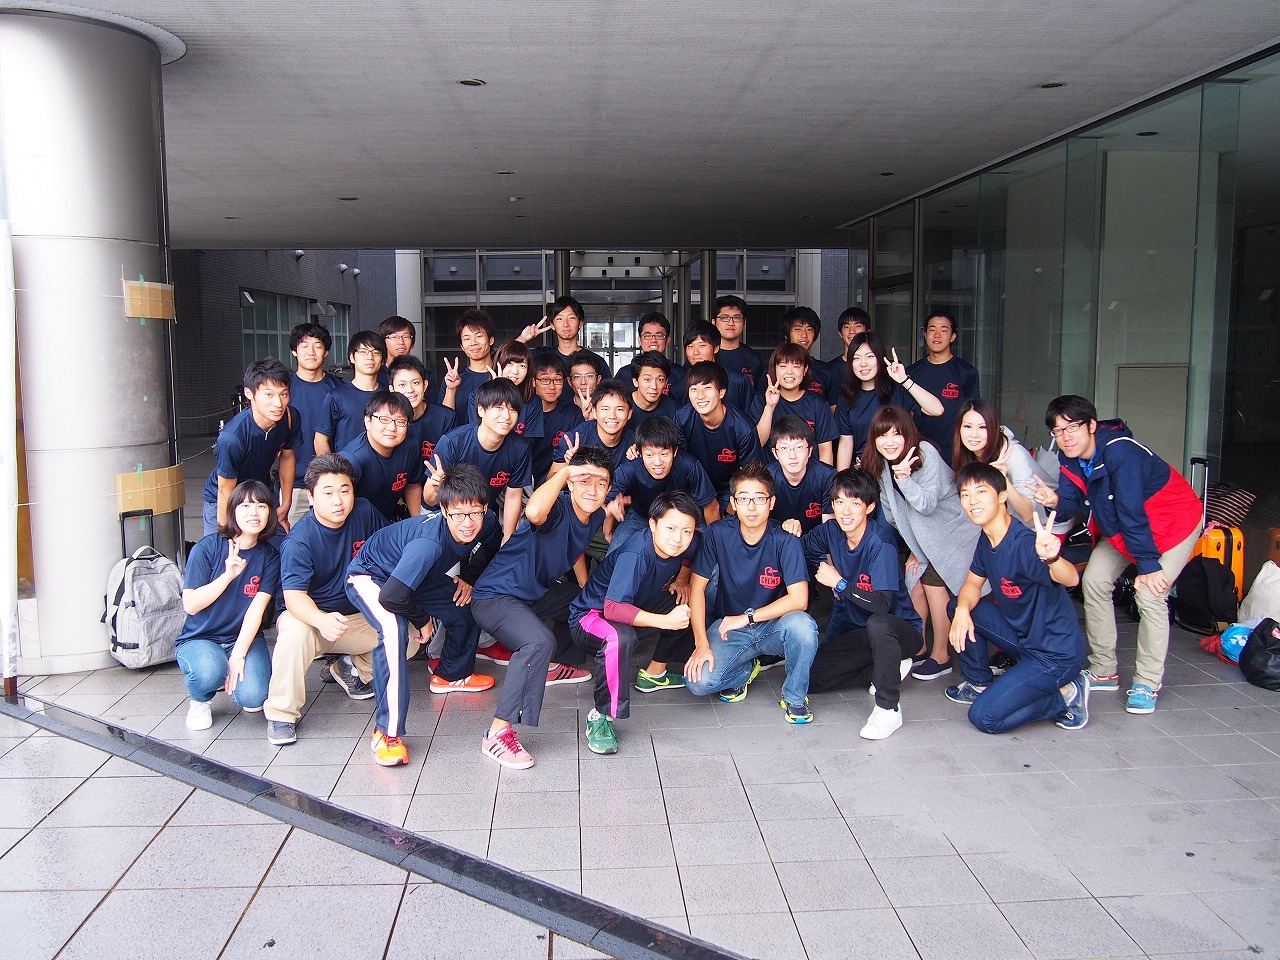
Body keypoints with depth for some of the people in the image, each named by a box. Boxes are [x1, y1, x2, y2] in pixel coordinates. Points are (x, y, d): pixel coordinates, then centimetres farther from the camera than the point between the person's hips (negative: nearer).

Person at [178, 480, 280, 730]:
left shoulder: (269, 557, -2)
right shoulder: (207, 548, -9)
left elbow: (256, 609, -11)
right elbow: (191, 605, -12)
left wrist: (238, 655, -21)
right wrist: (227, 575, -24)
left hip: (245, 637, 2)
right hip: (199, 638, -2)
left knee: (252, 696, -25)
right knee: (209, 672, -36)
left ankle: (235, 684, 14)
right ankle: (199, 699, 3)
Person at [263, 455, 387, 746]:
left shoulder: (365, 513, -8)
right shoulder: (298, 541, -22)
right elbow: (294, 595, -34)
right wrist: (322, 620, -54)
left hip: (358, 616, 5)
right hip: (311, 615, -5)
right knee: (295, 632, -39)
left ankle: (351, 669, 14)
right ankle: (280, 714, -20)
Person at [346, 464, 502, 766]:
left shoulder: (486, 524, -18)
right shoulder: (430, 543, -42)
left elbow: (487, 548, 10)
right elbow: (390, 596, -43)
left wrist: (469, 578, -3)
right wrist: (421, 619, -24)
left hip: (416, 577, 8)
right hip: (371, 576, -8)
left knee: (467, 607, 10)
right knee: (394, 630, -33)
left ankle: (451, 675, 38)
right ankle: (386, 732, -26)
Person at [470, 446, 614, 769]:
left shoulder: (596, 516, -1)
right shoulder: (558, 508, -26)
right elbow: (534, 512, -52)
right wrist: (564, 471, -37)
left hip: (539, 593, 9)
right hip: (496, 595, -9)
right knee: (539, 641, -37)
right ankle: (498, 733, -30)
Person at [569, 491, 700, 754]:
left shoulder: (685, 545, -11)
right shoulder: (635, 555, -34)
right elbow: (613, 608, -42)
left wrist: (682, 579, 0)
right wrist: (666, 621, -46)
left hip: (633, 608, 8)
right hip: (591, 615, -8)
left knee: (688, 603, -2)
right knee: (620, 637, -40)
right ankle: (601, 716, -24)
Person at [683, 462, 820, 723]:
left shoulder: (785, 542, -15)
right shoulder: (718, 534, -11)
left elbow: (799, 599, -24)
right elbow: (697, 587, -8)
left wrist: (747, 617, -23)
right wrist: (702, 644, -16)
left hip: (773, 627, -1)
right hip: (729, 626, 1)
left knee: (801, 624, -35)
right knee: (698, 682, -24)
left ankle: (795, 696, -7)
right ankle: (744, 670, 12)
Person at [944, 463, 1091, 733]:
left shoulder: (1023, 543, -28)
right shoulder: (986, 539, -1)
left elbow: (1070, 579, -43)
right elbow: (973, 582, 8)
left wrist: (1052, 557, -67)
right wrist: (963, 610, -15)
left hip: (1056, 653, -8)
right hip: (1023, 636, 8)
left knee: (984, 717, -13)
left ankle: (1067, 695, 4)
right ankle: (979, 684, 20)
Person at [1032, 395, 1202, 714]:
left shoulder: (1119, 451, -35)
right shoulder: (1069, 458, -11)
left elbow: (1132, 512, -34)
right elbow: (1073, 502, -10)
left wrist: (1148, 565, -31)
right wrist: (1056, 502, -34)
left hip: (1175, 520, -8)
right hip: (1118, 526, 8)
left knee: (1149, 594, -20)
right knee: (1094, 581, 1)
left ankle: (1147, 685, -7)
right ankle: (1103, 672, 13)